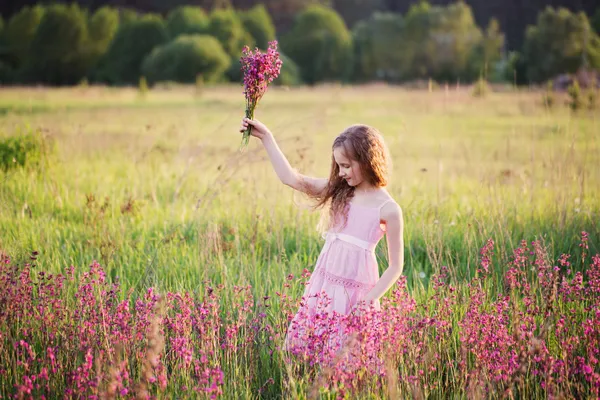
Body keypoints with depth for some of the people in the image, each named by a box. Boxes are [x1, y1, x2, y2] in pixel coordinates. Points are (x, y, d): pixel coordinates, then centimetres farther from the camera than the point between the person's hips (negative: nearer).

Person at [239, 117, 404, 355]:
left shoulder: (388, 209, -8)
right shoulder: (338, 191, 7)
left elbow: (395, 267, -5)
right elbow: (290, 178, 4)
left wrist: (369, 300, -13)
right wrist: (266, 137, 1)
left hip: (356, 291, -6)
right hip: (323, 285, 6)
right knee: (301, 345, 4)